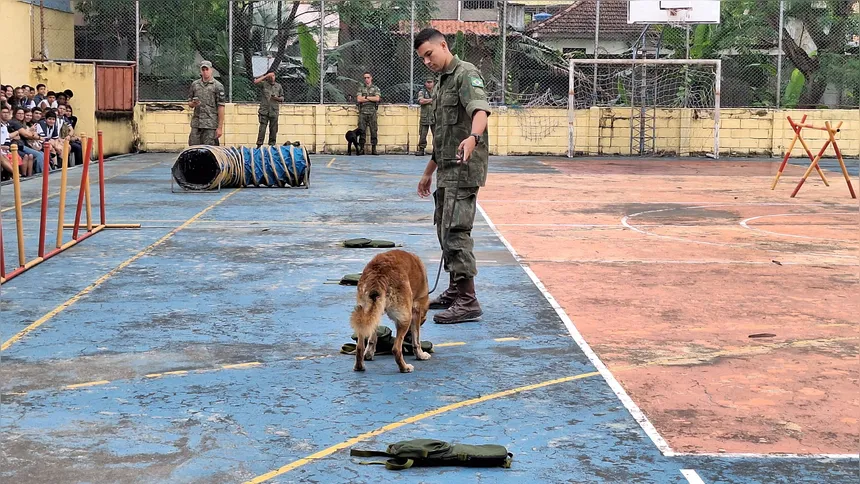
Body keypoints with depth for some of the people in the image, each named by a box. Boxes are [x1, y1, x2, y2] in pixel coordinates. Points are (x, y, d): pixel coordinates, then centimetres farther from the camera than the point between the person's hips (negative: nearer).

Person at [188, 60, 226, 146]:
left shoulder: (218, 86, -2)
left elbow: (221, 107, -6)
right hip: (196, 124, 5)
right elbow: (189, 102, 21)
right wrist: (193, 104, -6)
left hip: (211, 126, -5)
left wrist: (220, 127, -11)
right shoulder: (195, 84, 12)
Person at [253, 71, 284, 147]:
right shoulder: (264, 84, 4)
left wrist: (277, 98, -4)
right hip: (264, 110, -3)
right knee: (262, 129, -8)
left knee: (273, 130, 3)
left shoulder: (278, 86, 13)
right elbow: (255, 82, -16)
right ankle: (259, 145, -6)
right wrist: (266, 76, -12)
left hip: (274, 111, 3)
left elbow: (282, 98, 18)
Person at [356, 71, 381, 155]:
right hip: (362, 112, 1)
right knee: (362, 131, -3)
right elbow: (359, 99, -2)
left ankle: (374, 149, -2)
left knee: (373, 130, -4)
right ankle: (361, 149, 1)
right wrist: (371, 99, -3)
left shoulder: (375, 89, 11)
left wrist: (366, 97, -4)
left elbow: (377, 98, -6)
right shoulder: (361, 89, 13)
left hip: (372, 112, -1)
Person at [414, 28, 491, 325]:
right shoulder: (443, 82, 21)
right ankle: (454, 292, 24)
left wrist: (473, 137, -50)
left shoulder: (466, 73, -10)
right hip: (446, 170, 10)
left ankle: (467, 302, -14)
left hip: (464, 167, -10)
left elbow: (480, 109, -30)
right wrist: (429, 172, 31)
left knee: (456, 232, -14)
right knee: (444, 231, 14)